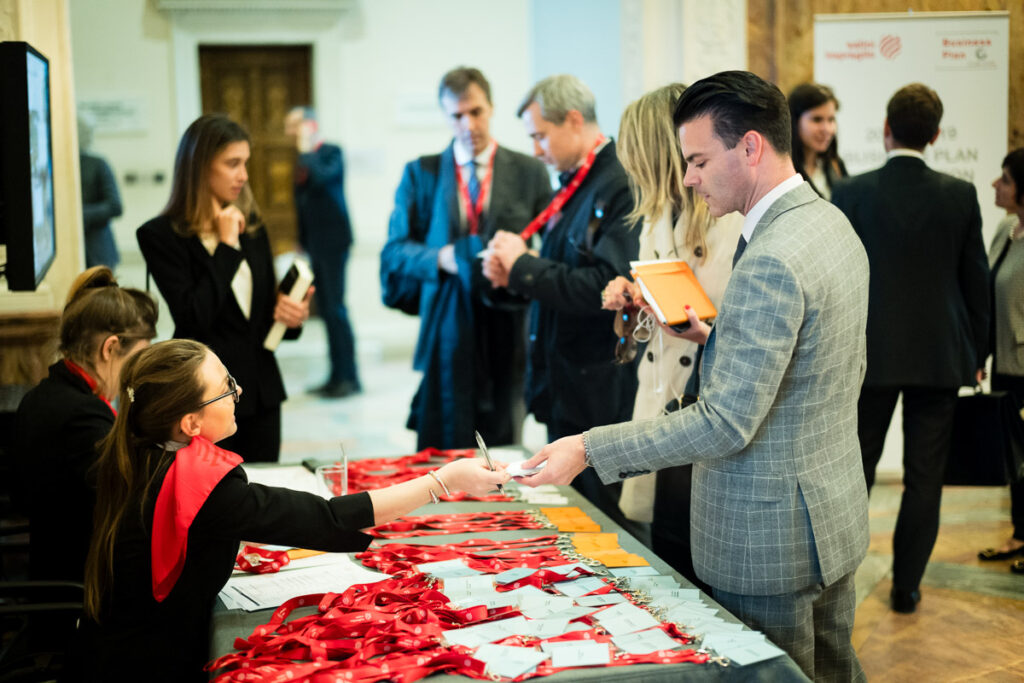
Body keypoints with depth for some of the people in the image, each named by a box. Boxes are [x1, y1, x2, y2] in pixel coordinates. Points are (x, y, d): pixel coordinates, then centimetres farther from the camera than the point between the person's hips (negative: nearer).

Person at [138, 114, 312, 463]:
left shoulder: (250, 225, 9)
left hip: (261, 389, 5)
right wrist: (226, 247, -14)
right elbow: (192, 318, -20)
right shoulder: (161, 235, -8)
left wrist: (292, 315, -6)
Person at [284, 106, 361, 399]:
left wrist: (306, 150, -15)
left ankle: (348, 377, -3)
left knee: (334, 307, -8)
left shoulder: (331, 153, -7)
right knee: (326, 309, 8)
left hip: (333, 240, -8)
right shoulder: (304, 160, 15)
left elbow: (320, 178, -27)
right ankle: (337, 375, 13)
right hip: (314, 243, 8)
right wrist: (303, 241, 15)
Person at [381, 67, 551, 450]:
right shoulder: (421, 173, 10)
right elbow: (394, 250, 5)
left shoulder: (529, 172, 8)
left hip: (506, 332, 0)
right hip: (445, 332, 0)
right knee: (440, 448, 0)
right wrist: (440, 257, -13)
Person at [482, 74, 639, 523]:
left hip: (601, 398, -9)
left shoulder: (622, 187, -16)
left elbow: (606, 288, -25)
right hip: (564, 394, 9)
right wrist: (515, 275, 3)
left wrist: (525, 265, -15)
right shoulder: (574, 186, 14)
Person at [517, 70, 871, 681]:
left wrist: (590, 450, -23)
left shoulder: (771, 263, -26)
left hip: (771, 537, -10)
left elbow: (725, 423, -27)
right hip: (837, 517, 10)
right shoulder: (833, 224, 6)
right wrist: (719, 341, 11)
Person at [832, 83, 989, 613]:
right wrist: (977, 351, 13)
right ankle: (906, 585, 15)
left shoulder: (850, 193, -8)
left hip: (871, 352, 0)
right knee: (924, 476, 8)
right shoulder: (961, 195, -4)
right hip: (940, 355, 1)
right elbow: (977, 279, 2)